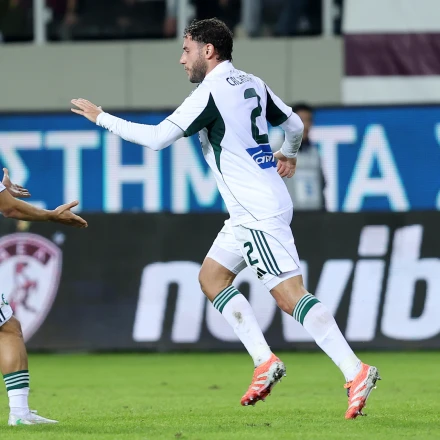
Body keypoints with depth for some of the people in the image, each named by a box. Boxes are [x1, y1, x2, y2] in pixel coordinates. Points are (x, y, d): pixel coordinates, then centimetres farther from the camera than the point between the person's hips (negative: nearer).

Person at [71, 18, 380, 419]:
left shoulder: (211, 93, -14)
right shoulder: (252, 85, 11)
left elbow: (157, 138, -15)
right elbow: (294, 124, 23)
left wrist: (101, 117, -4)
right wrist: (288, 154, 46)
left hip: (259, 213, -10)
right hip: (251, 212, 10)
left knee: (290, 295, -14)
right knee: (211, 277, 14)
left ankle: (356, 372, -20)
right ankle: (265, 362, 7)